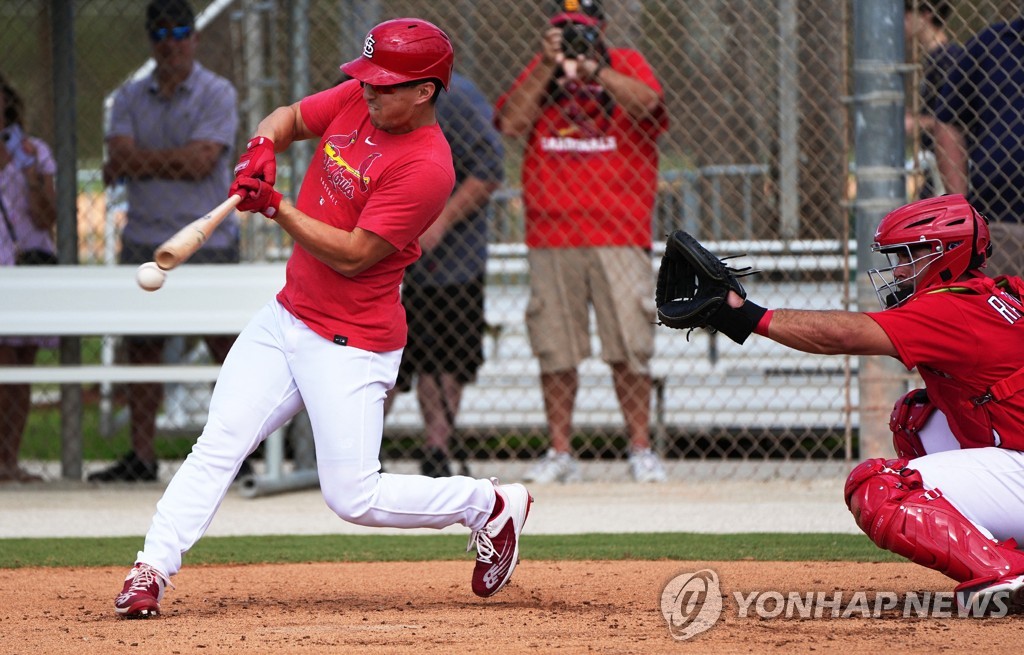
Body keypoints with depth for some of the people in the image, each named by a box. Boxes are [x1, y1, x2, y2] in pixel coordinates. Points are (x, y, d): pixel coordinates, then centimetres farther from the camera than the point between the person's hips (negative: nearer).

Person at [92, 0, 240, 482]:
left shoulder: (217, 95, -1)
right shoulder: (130, 99, 12)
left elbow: (200, 161, -14)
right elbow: (119, 157, -2)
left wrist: (137, 162, -8)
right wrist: (172, 162, -16)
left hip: (206, 242, -5)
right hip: (144, 240, 5)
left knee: (227, 348, -7)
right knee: (140, 349, 6)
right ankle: (141, 456, 11)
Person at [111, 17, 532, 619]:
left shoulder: (427, 167, -22)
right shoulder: (356, 101, 1)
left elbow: (352, 256, -23)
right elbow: (290, 118, 17)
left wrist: (275, 207, -24)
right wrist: (264, 148, -6)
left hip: (352, 343, -7)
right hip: (286, 316, 7)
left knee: (354, 498, -7)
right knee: (219, 445, -5)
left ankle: (490, 506, 13)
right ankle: (152, 571, -7)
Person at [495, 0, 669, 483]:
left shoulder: (626, 65, 8)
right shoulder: (538, 72, 14)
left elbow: (645, 103, -13)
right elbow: (511, 124, -1)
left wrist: (593, 68, -19)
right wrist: (548, 66, -6)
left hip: (618, 233, -2)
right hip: (551, 234, 2)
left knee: (628, 346, -4)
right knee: (554, 348, 1)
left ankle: (640, 449, 4)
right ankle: (559, 453, 7)